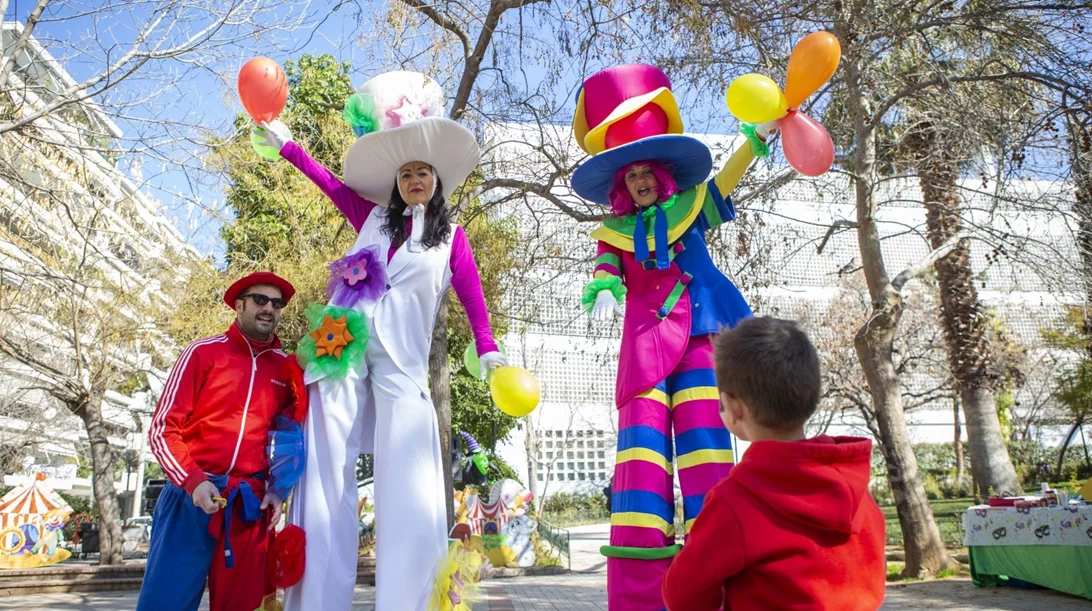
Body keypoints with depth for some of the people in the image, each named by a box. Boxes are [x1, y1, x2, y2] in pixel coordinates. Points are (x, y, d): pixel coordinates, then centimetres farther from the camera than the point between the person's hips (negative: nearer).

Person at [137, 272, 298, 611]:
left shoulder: (286, 368, 9)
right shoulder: (203, 352, 0)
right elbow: (163, 429, -2)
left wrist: (277, 490, 4)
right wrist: (193, 481, -14)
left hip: (251, 506, 3)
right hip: (192, 497, -3)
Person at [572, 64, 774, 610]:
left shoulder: (692, 207, 17)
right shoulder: (614, 231, 17)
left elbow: (726, 177, 11)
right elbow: (606, 273, 4)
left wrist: (759, 135, 0)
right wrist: (604, 292, -18)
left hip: (696, 332, 0)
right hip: (644, 339, 0)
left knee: (703, 439, -9)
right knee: (641, 443, -9)